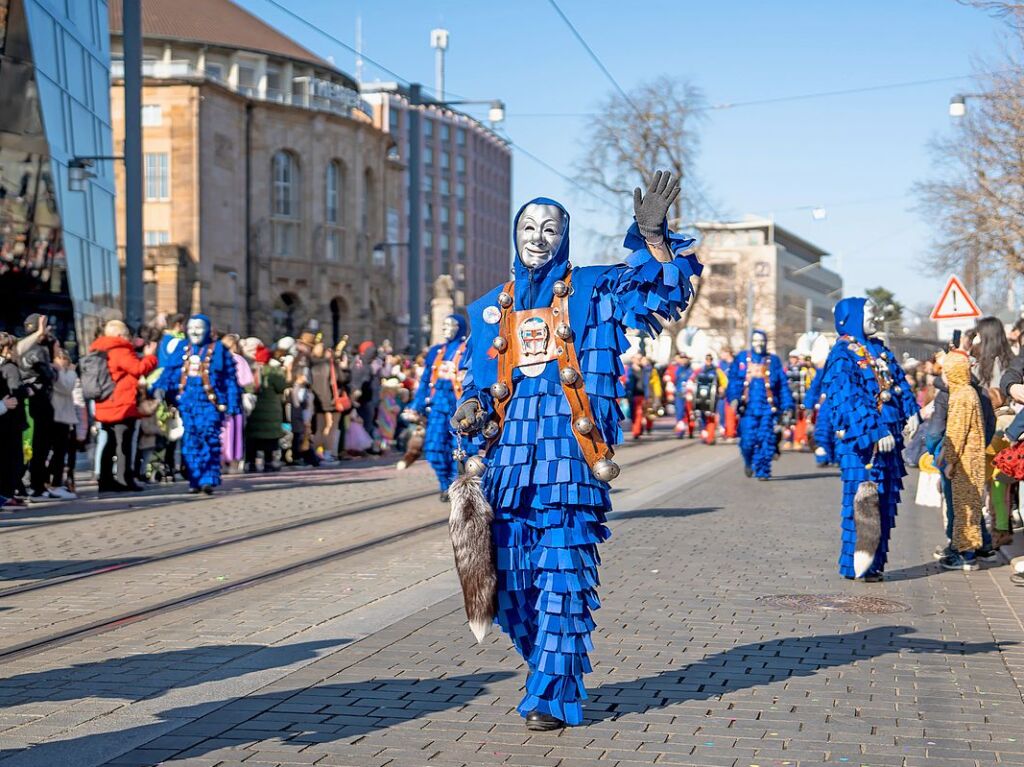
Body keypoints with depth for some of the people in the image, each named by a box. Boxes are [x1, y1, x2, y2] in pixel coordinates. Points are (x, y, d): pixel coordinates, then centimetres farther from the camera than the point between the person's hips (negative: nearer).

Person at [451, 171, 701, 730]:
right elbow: (475, 379, 24)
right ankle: (551, 670, 26)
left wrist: (653, 236, -17)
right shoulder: (492, 309, 19)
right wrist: (470, 407, 2)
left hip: (569, 453, -4)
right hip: (509, 453, 4)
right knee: (513, 579, 5)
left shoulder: (592, 291, 9)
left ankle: (552, 697, -5)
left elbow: (667, 288, -1)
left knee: (562, 577, -10)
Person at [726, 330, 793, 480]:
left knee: (766, 442, -8)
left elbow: (783, 386, 11)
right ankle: (749, 463, 25)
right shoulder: (741, 359, 11)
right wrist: (734, 398, -13)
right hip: (748, 408, 0)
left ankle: (762, 471, 0)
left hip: (768, 409, 0)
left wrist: (788, 406, 5)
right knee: (748, 441, -4)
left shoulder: (774, 361, 11)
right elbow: (734, 381, 4)